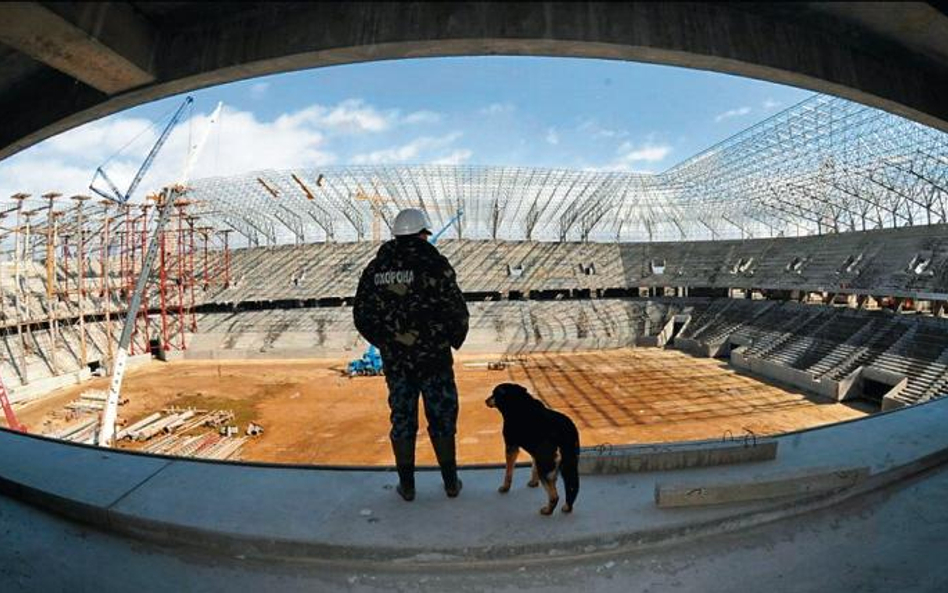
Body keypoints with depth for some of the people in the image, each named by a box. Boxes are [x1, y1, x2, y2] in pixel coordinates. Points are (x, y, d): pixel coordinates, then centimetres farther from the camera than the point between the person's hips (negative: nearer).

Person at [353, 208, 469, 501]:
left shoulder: (376, 268, 2)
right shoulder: (434, 263, -9)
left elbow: (362, 316, 4)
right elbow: (457, 310, -12)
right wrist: (455, 340, 6)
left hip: (395, 361, 3)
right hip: (434, 358, -3)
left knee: (402, 421, 14)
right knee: (442, 420, 12)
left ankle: (407, 486, 25)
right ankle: (451, 482, 23)